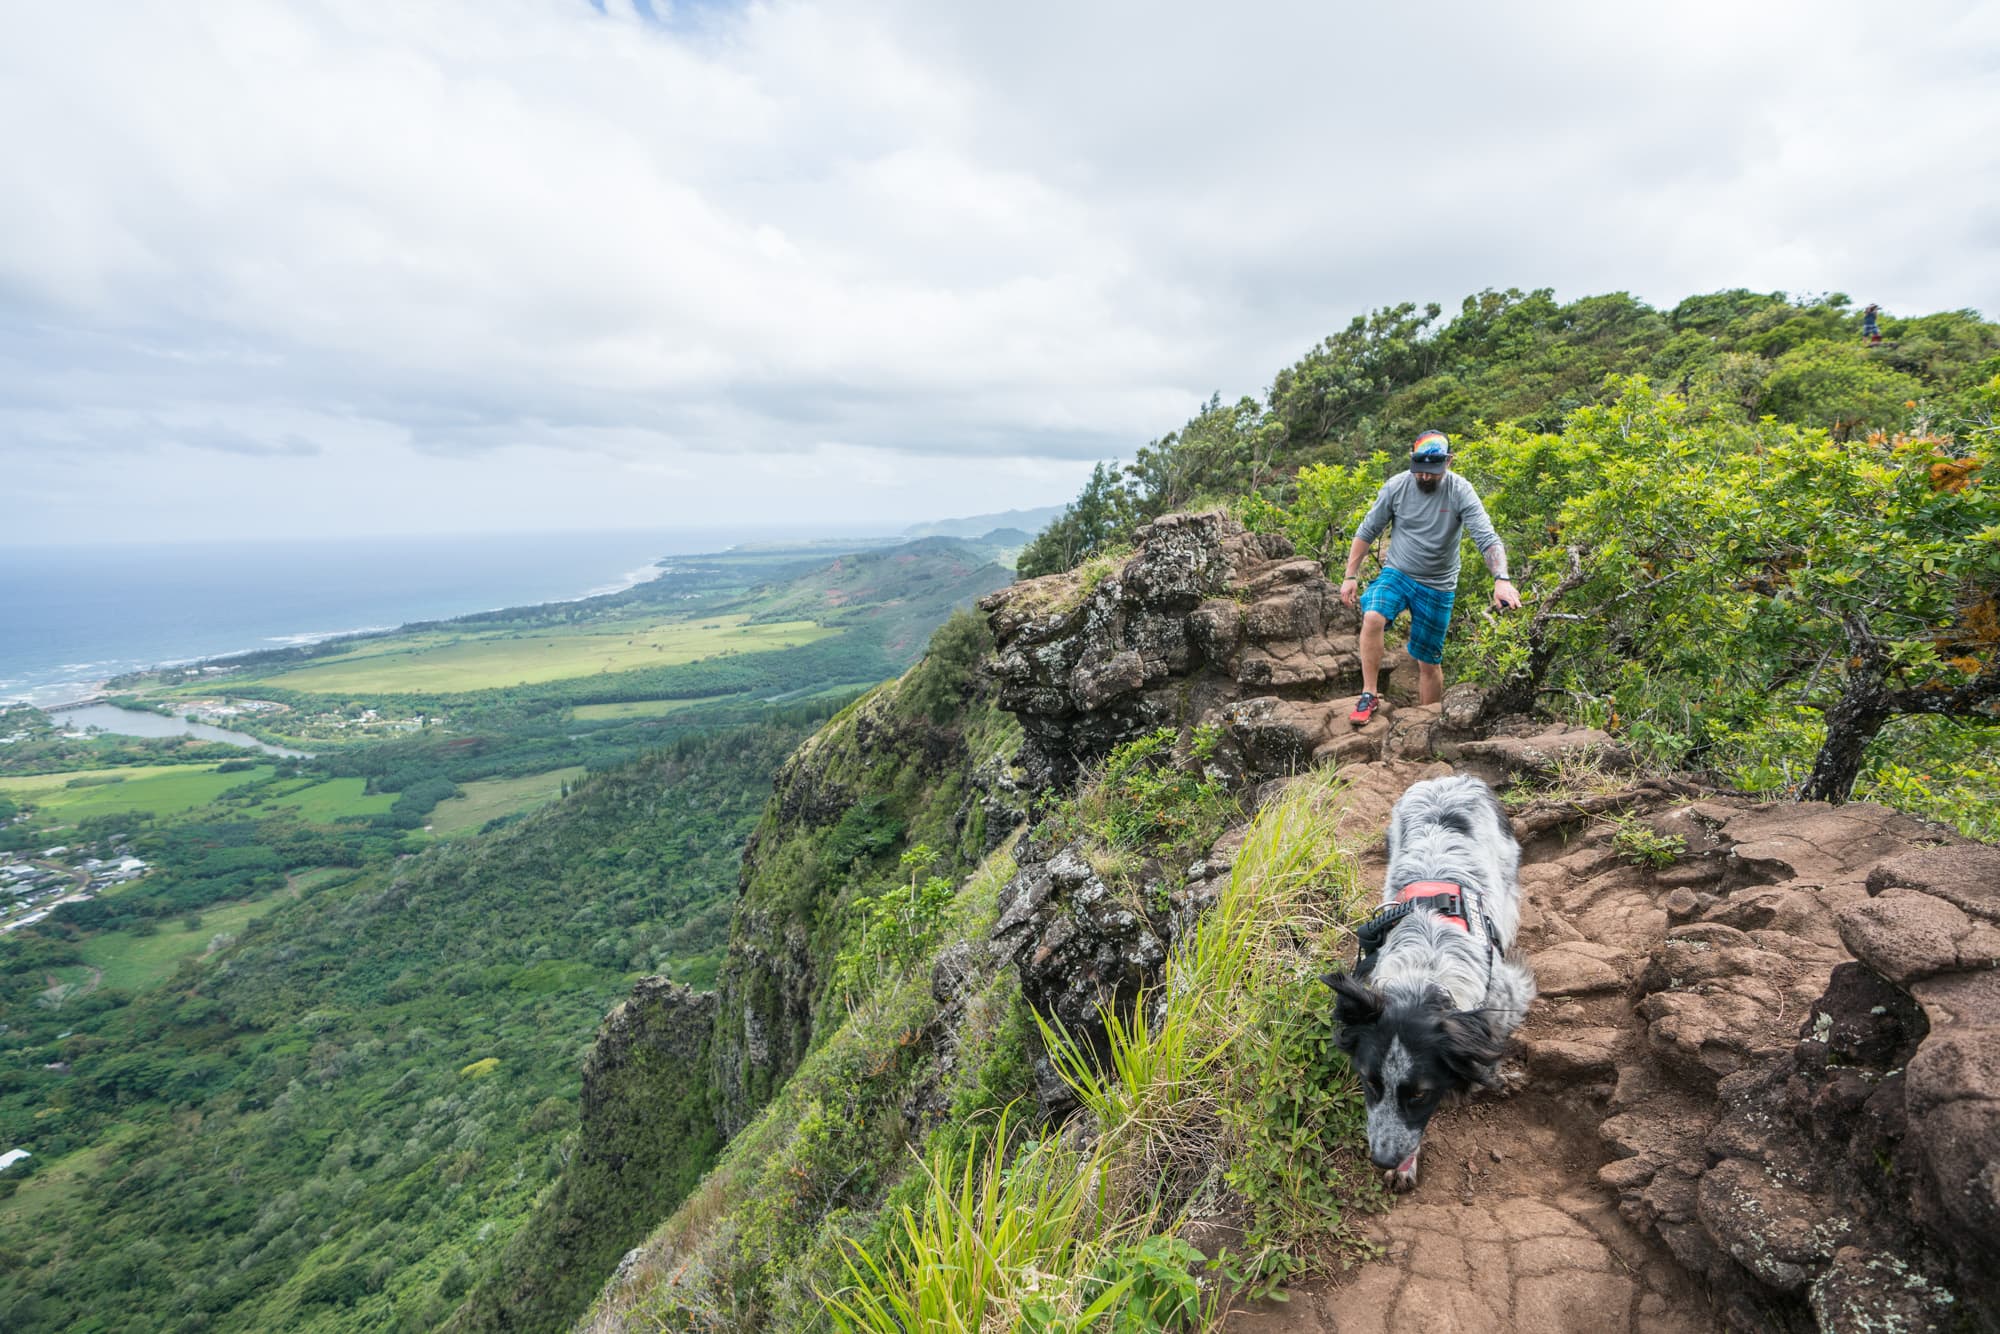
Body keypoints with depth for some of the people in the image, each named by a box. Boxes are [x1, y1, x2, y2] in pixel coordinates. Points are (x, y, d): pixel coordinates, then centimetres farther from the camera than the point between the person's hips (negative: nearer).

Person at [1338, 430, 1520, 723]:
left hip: (1438, 587, 0)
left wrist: (1502, 579, -35)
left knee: (1429, 663, 7)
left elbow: (1488, 539, -20)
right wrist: (1351, 576, -3)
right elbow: (1367, 532, 0)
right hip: (1396, 573, 1)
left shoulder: (1460, 491, -12)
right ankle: (1369, 695, -18)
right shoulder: (1395, 486, -8)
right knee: (1372, 618, -31)